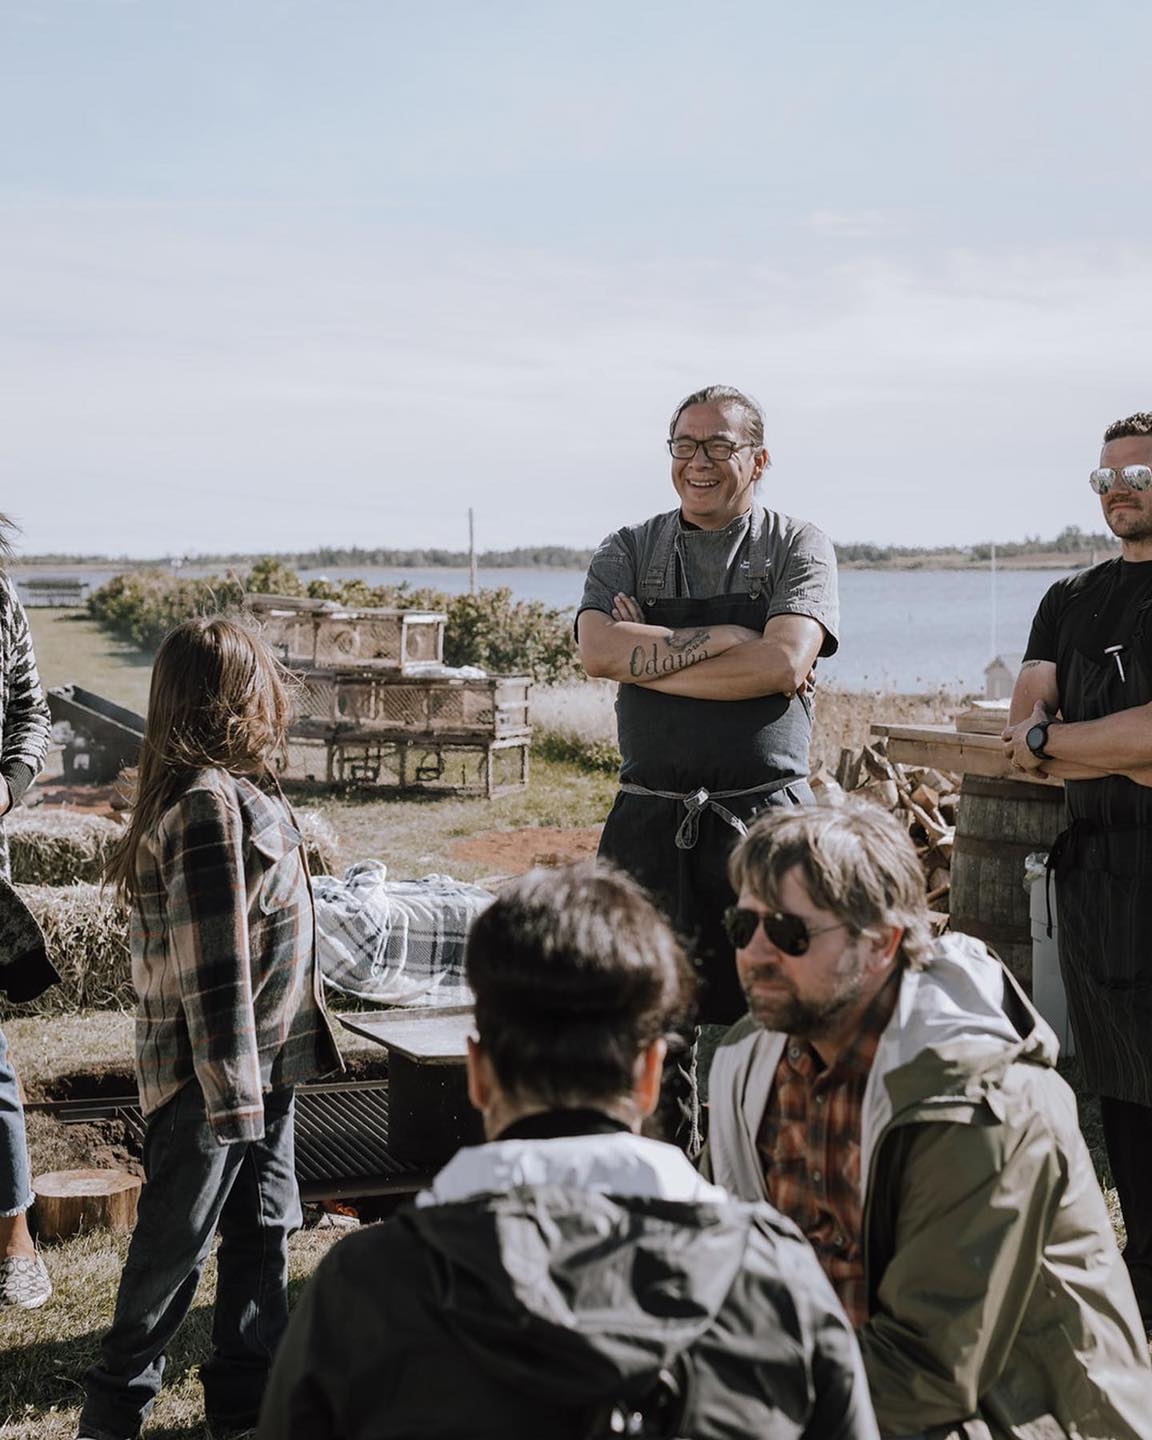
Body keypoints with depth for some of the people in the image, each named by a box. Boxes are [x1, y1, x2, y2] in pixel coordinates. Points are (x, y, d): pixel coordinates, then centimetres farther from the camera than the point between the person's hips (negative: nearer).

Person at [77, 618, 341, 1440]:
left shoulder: (240, 790, 9)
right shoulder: (209, 805, -22)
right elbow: (210, 963, -24)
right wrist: (230, 1090, -23)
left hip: (266, 1060, 9)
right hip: (208, 1067, -9)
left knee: (264, 1228, 15)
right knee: (176, 1243, 4)